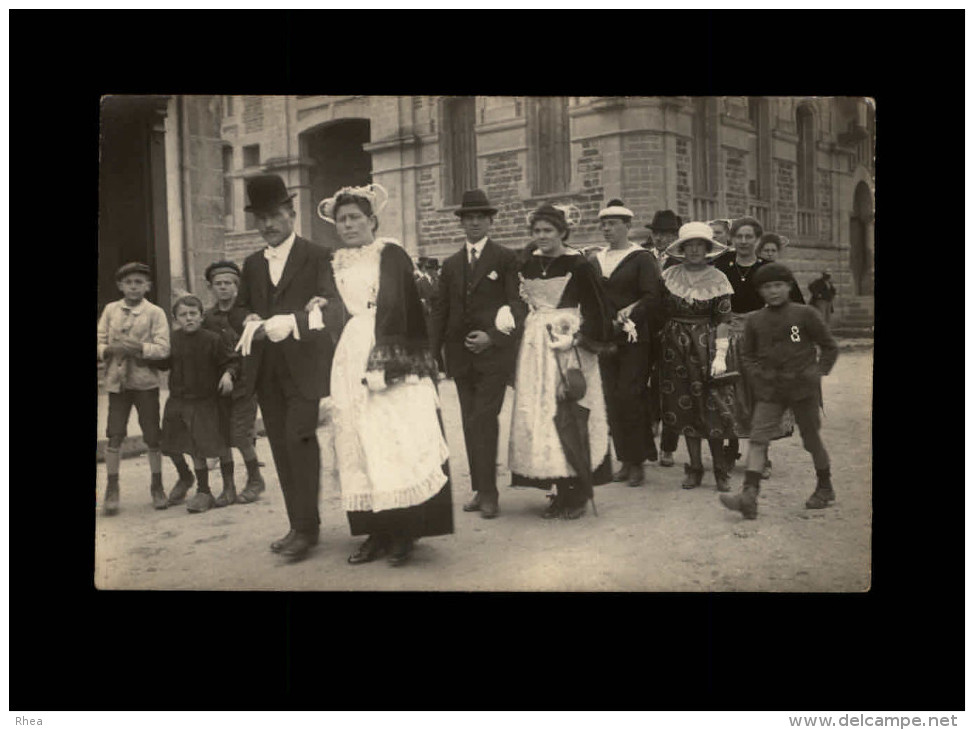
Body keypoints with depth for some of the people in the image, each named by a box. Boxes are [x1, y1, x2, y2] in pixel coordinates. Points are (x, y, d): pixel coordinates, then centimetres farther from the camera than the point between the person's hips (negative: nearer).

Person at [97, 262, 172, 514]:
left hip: (145, 381, -1)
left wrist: (139, 348, -22)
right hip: (117, 380, 2)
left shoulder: (155, 313, -1)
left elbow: (163, 349, -9)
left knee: (153, 437, 5)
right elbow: (100, 344, 5)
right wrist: (111, 349, -15)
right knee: (114, 437, -1)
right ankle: (112, 489, 12)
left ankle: (157, 487, 20)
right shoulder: (110, 310, 7)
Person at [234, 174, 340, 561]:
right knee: (282, 448, 7)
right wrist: (250, 321, -1)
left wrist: (291, 321, -26)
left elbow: (333, 306, -12)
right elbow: (242, 308, 22)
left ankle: (306, 527, -6)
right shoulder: (252, 264, 16)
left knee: (299, 438, -15)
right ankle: (299, 525, 16)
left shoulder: (318, 257, -2)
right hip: (267, 369, 6)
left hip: (306, 366, -6)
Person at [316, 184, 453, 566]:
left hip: (390, 356, -5)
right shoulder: (336, 263, 16)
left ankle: (404, 532, 0)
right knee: (360, 442, 3)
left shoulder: (390, 254, 0)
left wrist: (383, 361, -16)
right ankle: (378, 532, 10)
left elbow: (394, 307, -9)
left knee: (397, 440, -7)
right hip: (350, 358, 5)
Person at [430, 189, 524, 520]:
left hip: (493, 354, -5)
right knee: (471, 424, 8)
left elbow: (517, 305, -4)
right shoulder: (451, 264, 15)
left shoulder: (506, 259, 2)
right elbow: (440, 310, 15)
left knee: (483, 421, -11)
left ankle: (487, 492, -3)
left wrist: (492, 337, -17)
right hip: (461, 356, 5)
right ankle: (480, 489, 16)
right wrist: (432, 352, 8)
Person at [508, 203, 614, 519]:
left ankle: (578, 493, 6)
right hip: (536, 347, 6)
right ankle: (561, 492, 13)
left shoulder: (578, 265, -6)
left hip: (568, 347, -5)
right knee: (539, 416, 4)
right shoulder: (528, 264, 10)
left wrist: (577, 337, -16)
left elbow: (595, 309, -7)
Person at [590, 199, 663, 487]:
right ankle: (625, 460, 12)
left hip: (634, 339, -5)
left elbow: (653, 297, -9)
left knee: (629, 396, -9)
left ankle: (637, 462, 1)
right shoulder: (595, 261, 15)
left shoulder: (642, 258, -1)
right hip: (605, 339, 5)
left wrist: (623, 319, -17)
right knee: (612, 398, 4)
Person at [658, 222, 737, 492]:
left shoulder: (717, 279, -2)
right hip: (675, 346, 2)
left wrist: (720, 355, -12)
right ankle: (695, 468, 15)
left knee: (713, 409, -3)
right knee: (684, 407, 5)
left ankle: (719, 469, 10)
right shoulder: (670, 275, 5)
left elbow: (723, 320, -4)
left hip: (706, 345, -2)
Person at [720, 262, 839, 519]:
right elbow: (747, 354, 16)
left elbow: (829, 347, 5)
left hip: (802, 387, -2)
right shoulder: (755, 320, 5)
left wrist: (818, 373, -3)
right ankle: (749, 495, -18)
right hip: (769, 390, 2)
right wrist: (758, 375, 2)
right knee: (758, 437, -11)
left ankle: (825, 488, 32)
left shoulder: (804, 314, -3)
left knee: (811, 438, 10)